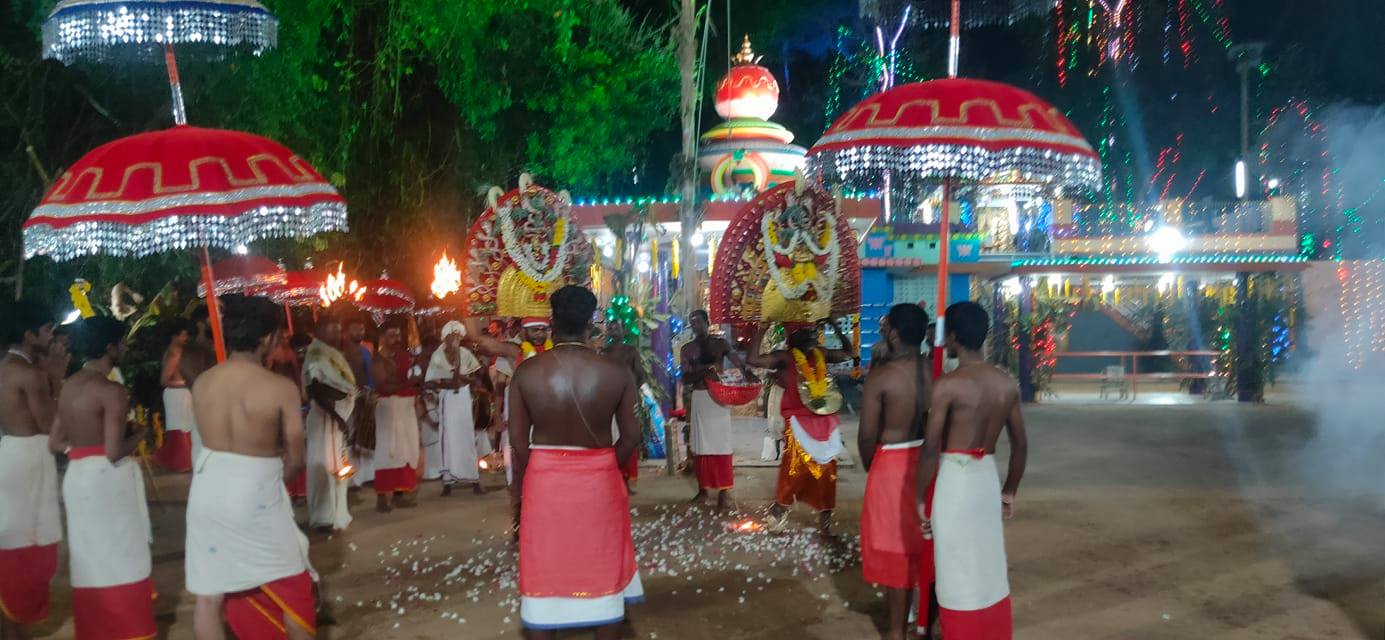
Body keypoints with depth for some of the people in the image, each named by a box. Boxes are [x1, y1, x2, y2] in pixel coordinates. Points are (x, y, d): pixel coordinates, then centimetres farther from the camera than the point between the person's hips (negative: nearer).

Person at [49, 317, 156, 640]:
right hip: (107, 478, -8)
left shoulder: (69, 386, 10)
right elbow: (114, 453, -20)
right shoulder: (112, 391, -16)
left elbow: (55, 442, 12)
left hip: (77, 476, 8)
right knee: (121, 560, 3)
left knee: (90, 557, 15)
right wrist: (139, 434, -3)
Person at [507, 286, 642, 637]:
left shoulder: (526, 370, -9)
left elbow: (517, 438, -5)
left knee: (544, 570, 13)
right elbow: (631, 436, -4)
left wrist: (521, 481, 10)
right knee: (603, 569, 14)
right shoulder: (617, 372, -9)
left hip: (543, 479, 0)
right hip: (599, 481, 0)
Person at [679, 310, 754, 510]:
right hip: (698, 399, 2)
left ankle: (723, 491, 0)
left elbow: (739, 362, -8)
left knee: (721, 444, -3)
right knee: (700, 445, 6)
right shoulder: (687, 349, 6)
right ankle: (703, 489, 16)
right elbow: (685, 379, -3)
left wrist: (748, 372, -31)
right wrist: (704, 370, -21)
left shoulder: (720, 344, 3)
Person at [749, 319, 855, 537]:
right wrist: (763, 329, -18)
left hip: (824, 422, 5)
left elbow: (848, 353, 22)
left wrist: (835, 328, 13)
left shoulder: (821, 354, 8)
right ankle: (780, 510, 15)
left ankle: (825, 522, 19)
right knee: (793, 469, -5)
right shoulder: (784, 357, -7)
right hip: (798, 422, -5)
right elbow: (753, 359, -19)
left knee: (826, 471, 9)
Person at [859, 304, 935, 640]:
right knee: (928, 543, 17)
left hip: (894, 466, -5)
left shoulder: (881, 375, -18)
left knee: (897, 547, 7)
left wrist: (870, 467, 3)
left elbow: (867, 434, -14)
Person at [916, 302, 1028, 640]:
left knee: (958, 572, 4)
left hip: (953, 478, -6)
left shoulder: (947, 385, -16)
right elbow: (1020, 445, 8)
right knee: (990, 567, 17)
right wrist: (1010, 491, 20)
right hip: (987, 477, 6)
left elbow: (931, 448, -16)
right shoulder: (1007, 383, 2)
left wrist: (921, 497, -6)